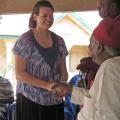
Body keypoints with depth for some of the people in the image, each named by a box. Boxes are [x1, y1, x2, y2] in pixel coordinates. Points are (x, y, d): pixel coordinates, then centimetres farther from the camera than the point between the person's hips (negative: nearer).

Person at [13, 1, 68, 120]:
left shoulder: (58, 41, 6)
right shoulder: (25, 40, -8)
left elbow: (63, 70, 9)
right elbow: (19, 74, -12)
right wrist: (47, 85, -20)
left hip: (55, 100, 4)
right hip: (30, 100, -4)